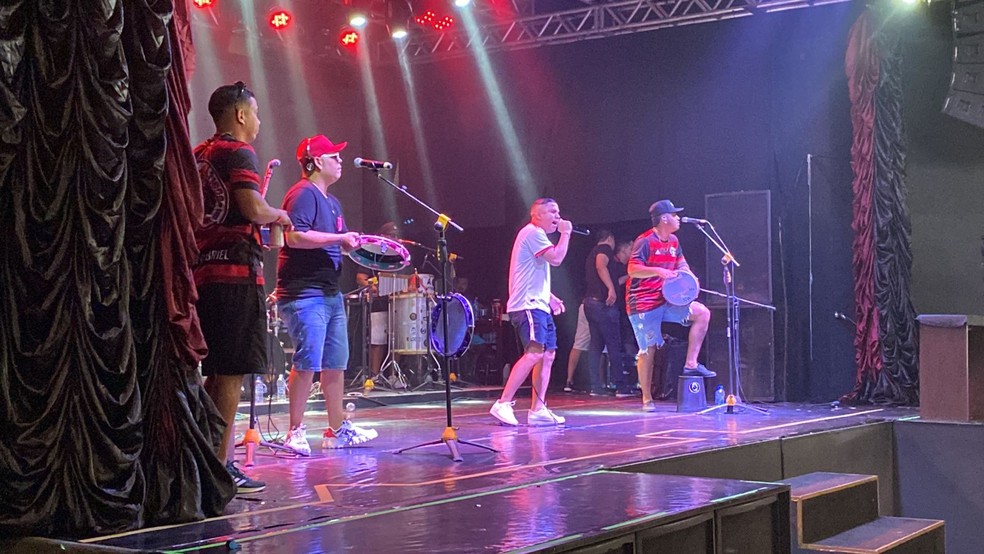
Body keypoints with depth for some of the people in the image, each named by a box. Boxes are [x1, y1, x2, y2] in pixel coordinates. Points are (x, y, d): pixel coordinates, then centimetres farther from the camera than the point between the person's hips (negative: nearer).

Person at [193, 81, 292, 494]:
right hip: (235, 272, -9)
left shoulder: (198, 155, 18)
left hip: (201, 271, 9)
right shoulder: (237, 153, -7)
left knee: (216, 373, 14)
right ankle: (219, 466, -5)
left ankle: (213, 457, 18)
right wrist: (279, 215, -2)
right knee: (232, 373, -6)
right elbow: (252, 208, -22)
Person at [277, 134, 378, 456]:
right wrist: (339, 238, -20)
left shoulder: (331, 201, 21)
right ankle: (296, 432, -3)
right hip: (304, 293, -10)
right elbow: (295, 236, -23)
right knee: (308, 362, -11)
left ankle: (338, 429, 20)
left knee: (335, 363, 12)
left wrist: (356, 244, 11)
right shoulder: (303, 194, -10)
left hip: (330, 293, 10)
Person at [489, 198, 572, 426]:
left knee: (548, 354, 6)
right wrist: (566, 233, -4)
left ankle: (538, 410, 7)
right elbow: (556, 258, -17)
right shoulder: (532, 232, -8)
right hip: (528, 305, -11)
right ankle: (502, 404, -21)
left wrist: (550, 296, 21)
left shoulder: (537, 235, 26)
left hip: (539, 305, 11)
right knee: (534, 353, -21)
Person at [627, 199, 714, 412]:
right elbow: (632, 269, -20)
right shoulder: (645, 241, -15)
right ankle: (647, 399, 5)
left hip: (666, 299, 7)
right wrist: (659, 271, -30)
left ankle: (691, 364, -1)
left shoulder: (673, 241, 9)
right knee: (648, 350, -4)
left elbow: (681, 263, 22)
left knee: (702, 313, -5)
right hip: (643, 303, -7)